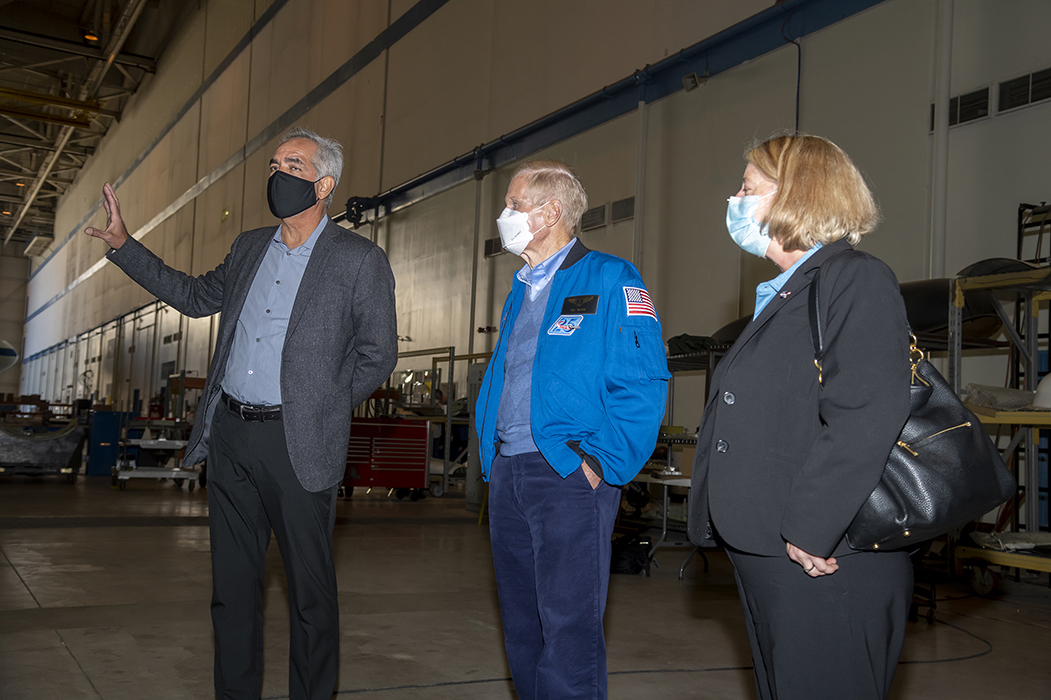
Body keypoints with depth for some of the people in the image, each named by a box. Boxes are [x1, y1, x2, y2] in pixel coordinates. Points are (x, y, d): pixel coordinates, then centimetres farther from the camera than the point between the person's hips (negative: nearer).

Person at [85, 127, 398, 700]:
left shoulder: (361, 262, -4)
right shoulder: (249, 247, 13)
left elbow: (378, 355, -1)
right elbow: (196, 296, 25)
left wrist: (320, 408, -2)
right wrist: (121, 243, 23)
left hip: (297, 444, -5)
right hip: (230, 437, 6)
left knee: (309, 589, 3)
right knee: (232, 584, 13)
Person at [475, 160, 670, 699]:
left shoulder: (609, 280, -5)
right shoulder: (520, 292, 19)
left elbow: (642, 382, -14)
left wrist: (600, 464, -17)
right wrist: (492, 457, 13)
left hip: (568, 474, -8)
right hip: (507, 473, 8)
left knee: (568, 632, -5)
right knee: (521, 628, 15)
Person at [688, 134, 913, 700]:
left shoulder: (857, 280, -11)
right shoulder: (780, 296, 20)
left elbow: (865, 418, -23)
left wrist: (811, 531, -24)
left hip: (825, 566, -10)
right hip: (762, 556, 10)